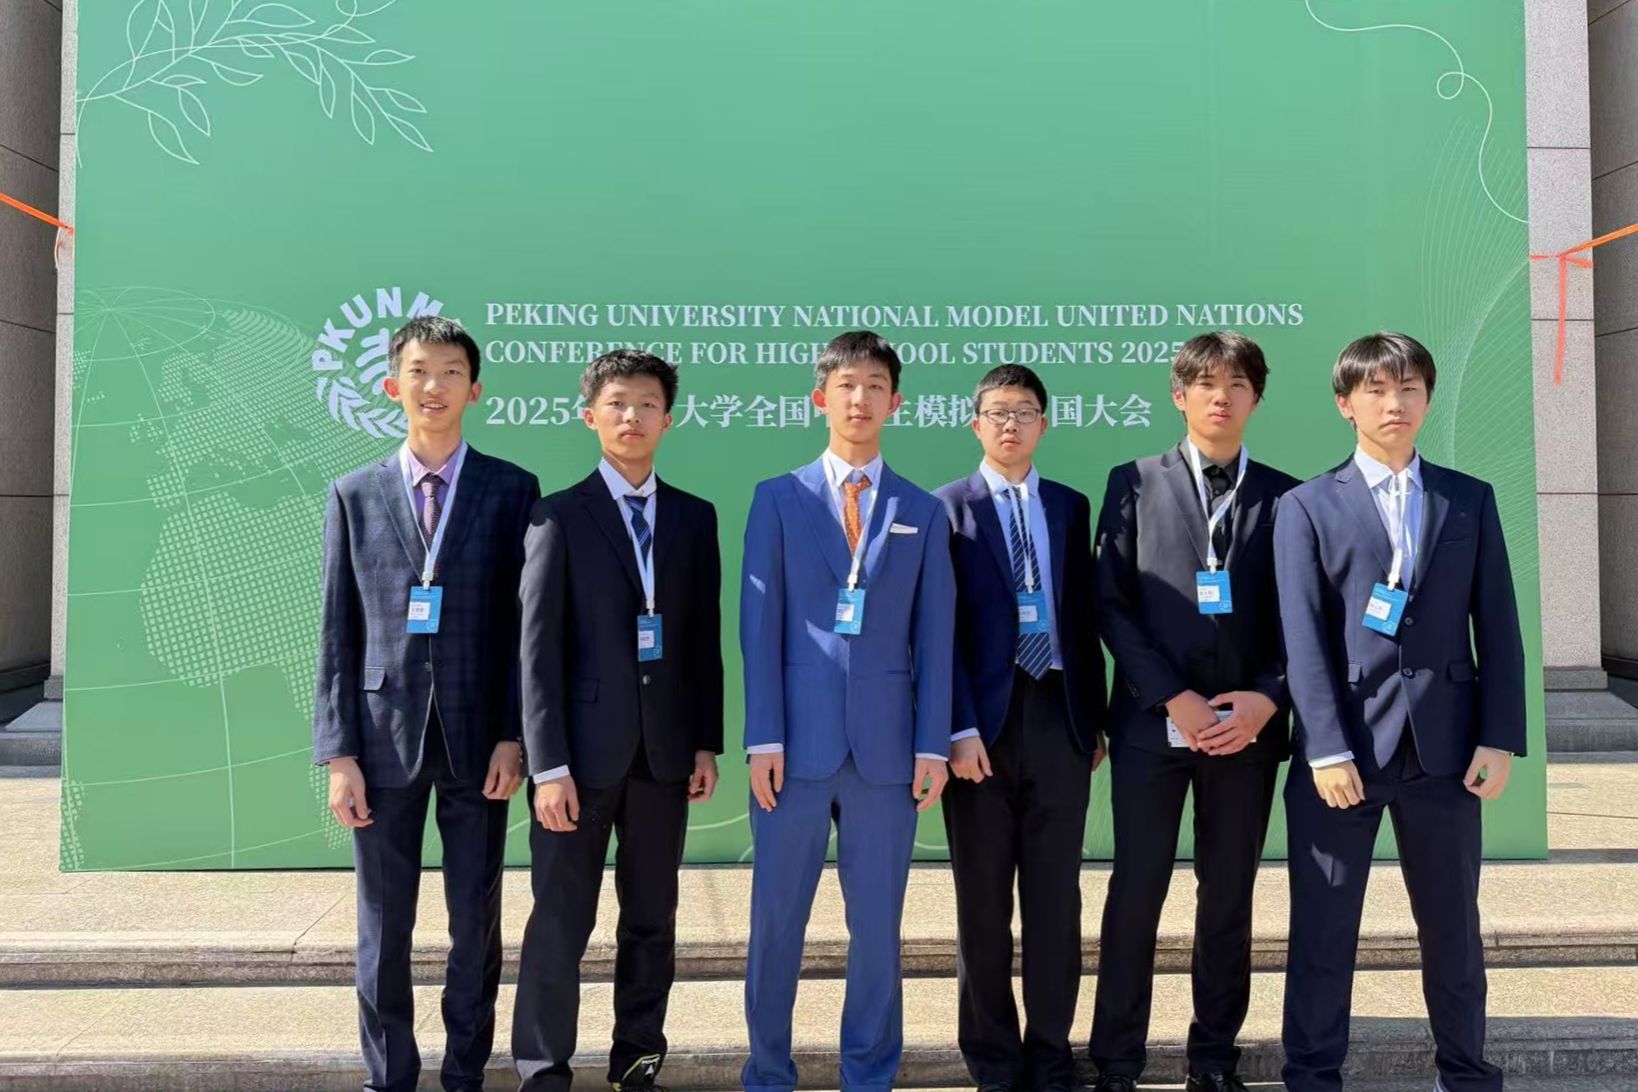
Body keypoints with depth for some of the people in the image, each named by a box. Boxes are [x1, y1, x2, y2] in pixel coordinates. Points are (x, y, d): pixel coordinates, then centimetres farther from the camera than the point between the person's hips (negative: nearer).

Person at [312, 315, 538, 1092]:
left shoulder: (512, 491, 2)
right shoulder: (354, 495, 7)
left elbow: (525, 624, 1)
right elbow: (337, 634, 4)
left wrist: (513, 736, -6)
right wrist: (339, 753, -2)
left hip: (477, 737, -1)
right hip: (384, 735, 1)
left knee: (476, 922, 9)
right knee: (383, 927, 10)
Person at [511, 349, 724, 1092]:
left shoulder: (695, 517, 8)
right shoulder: (559, 515, -3)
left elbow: (706, 640, 9)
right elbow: (538, 648, -7)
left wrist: (707, 743, 4)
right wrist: (548, 764, -12)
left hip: (664, 749, 4)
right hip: (584, 748, -3)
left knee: (651, 920, 12)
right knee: (560, 924, 3)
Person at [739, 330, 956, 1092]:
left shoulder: (923, 512, 10)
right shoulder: (778, 499, 6)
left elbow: (935, 636, 6)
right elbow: (759, 625, 0)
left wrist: (933, 744, -1)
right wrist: (764, 738, -6)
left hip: (886, 745, 1)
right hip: (798, 741, -1)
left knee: (877, 921, 9)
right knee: (776, 917, 7)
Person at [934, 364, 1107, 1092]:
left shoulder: (1071, 506, 11)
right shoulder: (947, 507, 0)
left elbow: (1085, 617, 11)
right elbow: (941, 626, -6)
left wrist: (1096, 718, 8)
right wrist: (960, 727, -13)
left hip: (1059, 717, 3)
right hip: (984, 718, -2)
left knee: (1056, 896, 9)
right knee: (983, 901, 8)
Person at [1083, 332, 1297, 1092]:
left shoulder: (1284, 496, 9)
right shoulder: (1134, 483, 5)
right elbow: (1113, 603, -2)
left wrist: (1267, 699, -9)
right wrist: (1173, 697, -11)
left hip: (1247, 726, 2)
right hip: (1152, 720, -1)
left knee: (1229, 897, 10)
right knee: (1136, 892, 2)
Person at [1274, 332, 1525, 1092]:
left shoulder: (1471, 500, 10)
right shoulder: (1309, 507, 2)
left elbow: (1498, 628, 7)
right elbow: (1303, 638, -5)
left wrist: (1499, 738, -2)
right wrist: (1327, 748, -12)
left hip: (1444, 744, 2)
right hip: (1345, 743, -2)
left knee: (1453, 924, 14)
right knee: (1322, 928, 4)